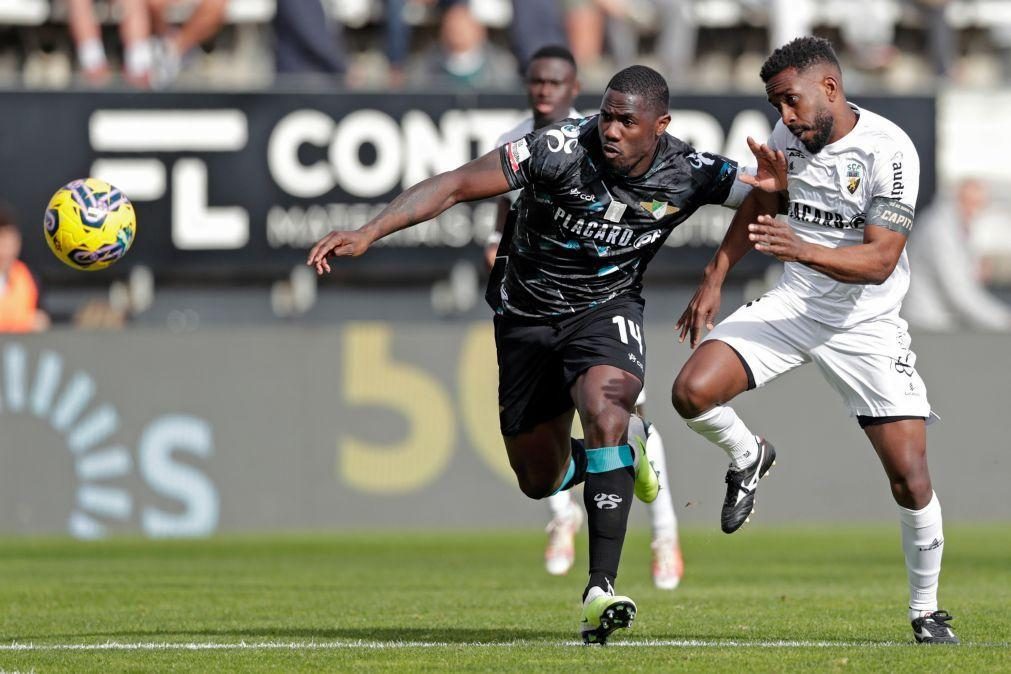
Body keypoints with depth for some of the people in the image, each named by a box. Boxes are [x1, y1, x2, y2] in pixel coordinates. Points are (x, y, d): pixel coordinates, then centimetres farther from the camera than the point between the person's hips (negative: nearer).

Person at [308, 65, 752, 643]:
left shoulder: (689, 173, -16)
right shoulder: (560, 150, -26)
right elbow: (454, 186, -27)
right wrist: (367, 234, -37)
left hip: (608, 309, -1)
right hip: (529, 316, 1)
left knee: (604, 410, -32)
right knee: (540, 481, 8)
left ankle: (601, 591, -32)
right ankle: (625, 445, 44)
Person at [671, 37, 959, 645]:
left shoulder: (888, 150, -19)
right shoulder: (790, 136, -2)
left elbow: (880, 259, -25)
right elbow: (759, 207, 18)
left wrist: (802, 250, -38)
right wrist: (715, 280, 15)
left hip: (866, 323, -4)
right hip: (793, 306, 4)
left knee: (911, 481, -10)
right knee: (692, 393, -19)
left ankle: (927, 612, 12)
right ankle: (750, 458, 14)